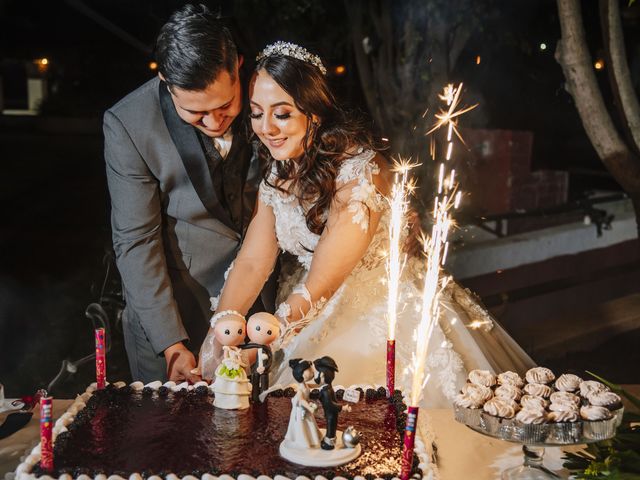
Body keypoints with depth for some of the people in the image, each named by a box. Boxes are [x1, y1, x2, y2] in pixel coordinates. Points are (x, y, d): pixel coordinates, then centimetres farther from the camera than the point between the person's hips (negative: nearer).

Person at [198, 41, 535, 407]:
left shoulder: (360, 171, -25)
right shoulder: (279, 175, -1)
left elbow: (319, 285, -26)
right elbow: (252, 263, -6)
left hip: (390, 315, -6)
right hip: (321, 319, 6)